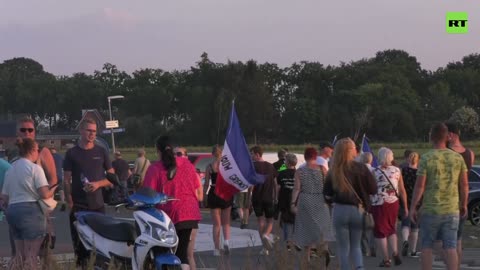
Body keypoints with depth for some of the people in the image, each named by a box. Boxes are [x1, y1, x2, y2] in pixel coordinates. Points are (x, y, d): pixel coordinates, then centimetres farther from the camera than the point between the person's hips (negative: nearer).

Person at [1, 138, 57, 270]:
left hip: (12, 211, 7)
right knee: (30, 256, -3)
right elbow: (45, 194, -13)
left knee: (19, 255, 15)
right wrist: (53, 189, 7)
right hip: (31, 211, -7)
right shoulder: (35, 168, -6)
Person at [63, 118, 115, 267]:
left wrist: (98, 184, -9)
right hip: (78, 206, -1)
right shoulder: (72, 153, 6)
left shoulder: (101, 152, 9)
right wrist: (69, 202, -11)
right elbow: (67, 180, 3)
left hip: (98, 205, 1)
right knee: (79, 243, -2)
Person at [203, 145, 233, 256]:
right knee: (226, 222, 15)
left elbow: (206, 184, -1)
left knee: (216, 224, 8)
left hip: (213, 194, -1)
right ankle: (226, 240, -10)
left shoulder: (209, 166, -5)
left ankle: (217, 249, 6)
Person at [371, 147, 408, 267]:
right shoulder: (397, 171, 1)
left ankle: (386, 259, 9)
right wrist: (405, 207, 12)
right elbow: (402, 190, 4)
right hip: (393, 203, 4)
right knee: (391, 228, 22)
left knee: (380, 231, 8)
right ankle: (395, 252, 4)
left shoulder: (374, 172, -8)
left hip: (379, 204, -4)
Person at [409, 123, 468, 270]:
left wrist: (412, 207, -3)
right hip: (452, 209, 2)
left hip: (430, 210, -2)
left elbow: (419, 186, -11)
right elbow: (464, 184, 3)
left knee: (427, 246, 10)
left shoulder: (426, 158, -10)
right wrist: (464, 204, 15)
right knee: (450, 247, 4)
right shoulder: (458, 157, 0)